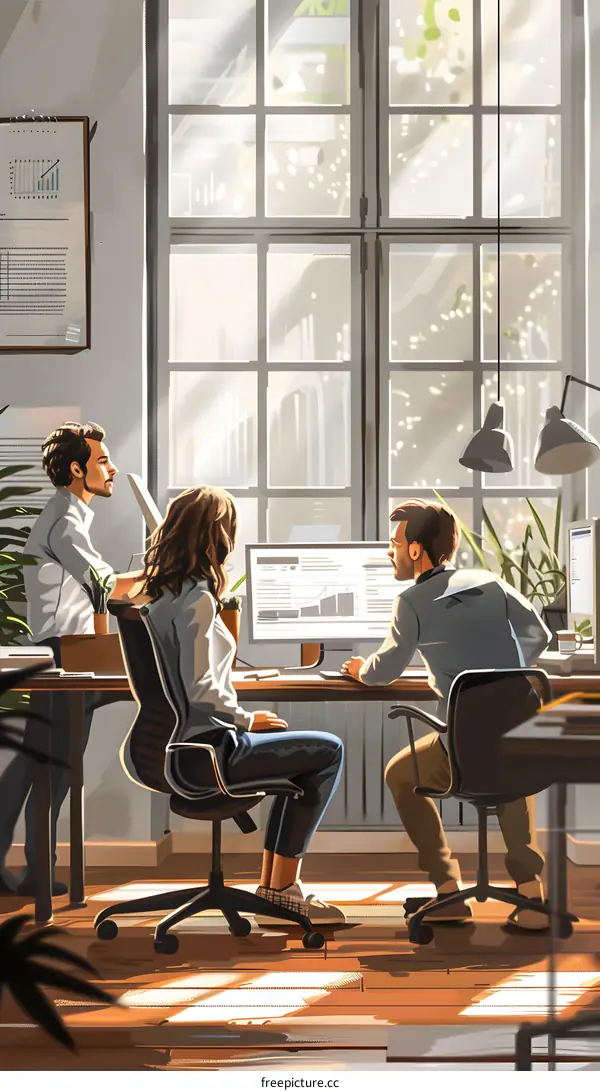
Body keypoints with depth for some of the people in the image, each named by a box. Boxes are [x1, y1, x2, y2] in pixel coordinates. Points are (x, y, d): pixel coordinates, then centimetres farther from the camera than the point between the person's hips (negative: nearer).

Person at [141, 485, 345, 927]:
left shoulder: (162, 593, 10)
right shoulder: (197, 600, -19)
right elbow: (200, 689, -23)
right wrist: (247, 719, -9)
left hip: (176, 749, 10)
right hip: (205, 753, -10)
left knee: (306, 754, 25)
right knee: (328, 751, 1)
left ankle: (275, 884, 23)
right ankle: (281, 888, 7)